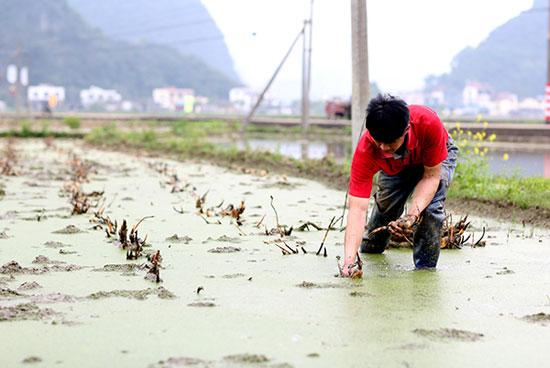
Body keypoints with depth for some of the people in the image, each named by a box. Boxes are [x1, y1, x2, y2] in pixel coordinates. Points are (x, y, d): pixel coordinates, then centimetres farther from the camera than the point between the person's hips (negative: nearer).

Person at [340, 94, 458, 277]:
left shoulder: (428, 123, -44)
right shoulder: (365, 151, -40)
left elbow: (431, 176, -31)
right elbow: (357, 208, -42)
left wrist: (412, 214, -47)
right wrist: (349, 260, -53)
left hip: (438, 157, -2)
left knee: (431, 205, -25)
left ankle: (426, 268, -9)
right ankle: (369, 251, 34)